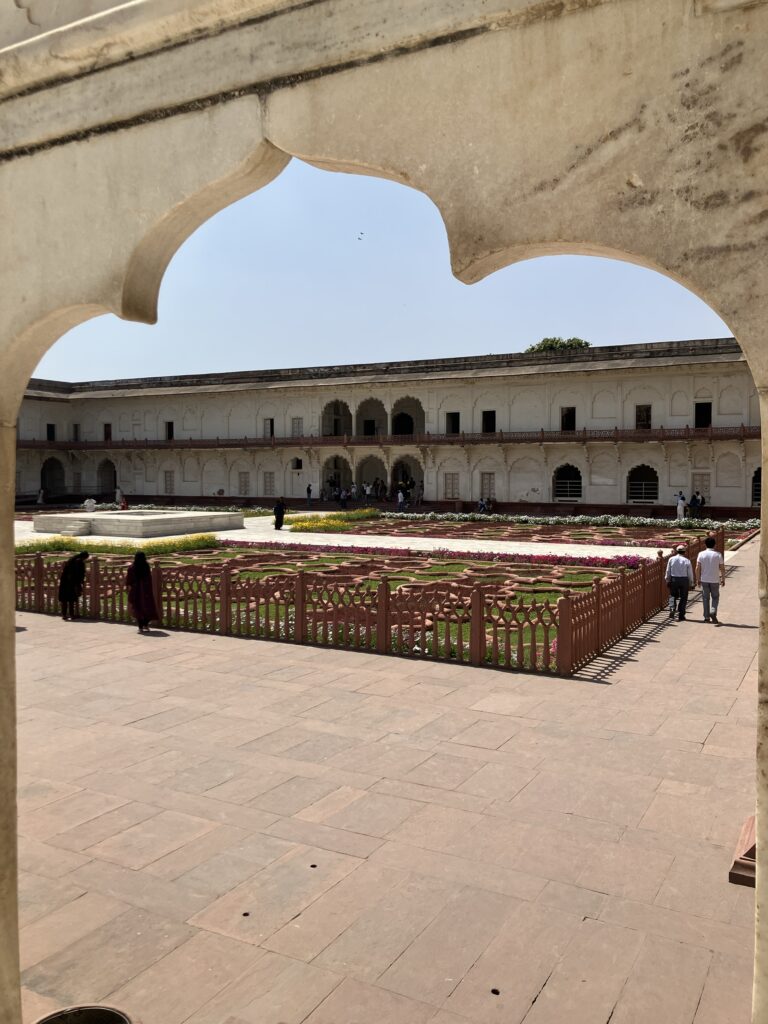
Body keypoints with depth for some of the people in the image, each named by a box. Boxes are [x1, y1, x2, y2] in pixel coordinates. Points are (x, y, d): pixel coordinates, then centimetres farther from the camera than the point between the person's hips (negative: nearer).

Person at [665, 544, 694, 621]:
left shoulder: (671, 559, -2)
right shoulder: (687, 561, -5)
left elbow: (668, 571, 2)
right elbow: (690, 574, -1)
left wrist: (668, 580, 14)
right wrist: (691, 584, 9)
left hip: (674, 579, 1)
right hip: (684, 580, -1)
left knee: (673, 595, 19)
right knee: (683, 598, 9)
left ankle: (672, 609, -5)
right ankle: (681, 616, 9)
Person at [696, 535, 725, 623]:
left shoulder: (701, 554, -4)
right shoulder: (718, 555, -5)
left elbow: (697, 568, -6)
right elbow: (722, 568, -3)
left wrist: (698, 579, 4)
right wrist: (723, 579, 8)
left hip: (704, 580, 1)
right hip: (715, 580, -1)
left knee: (705, 598, 9)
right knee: (715, 597, 14)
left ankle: (707, 617, 11)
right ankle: (713, 612, -8)